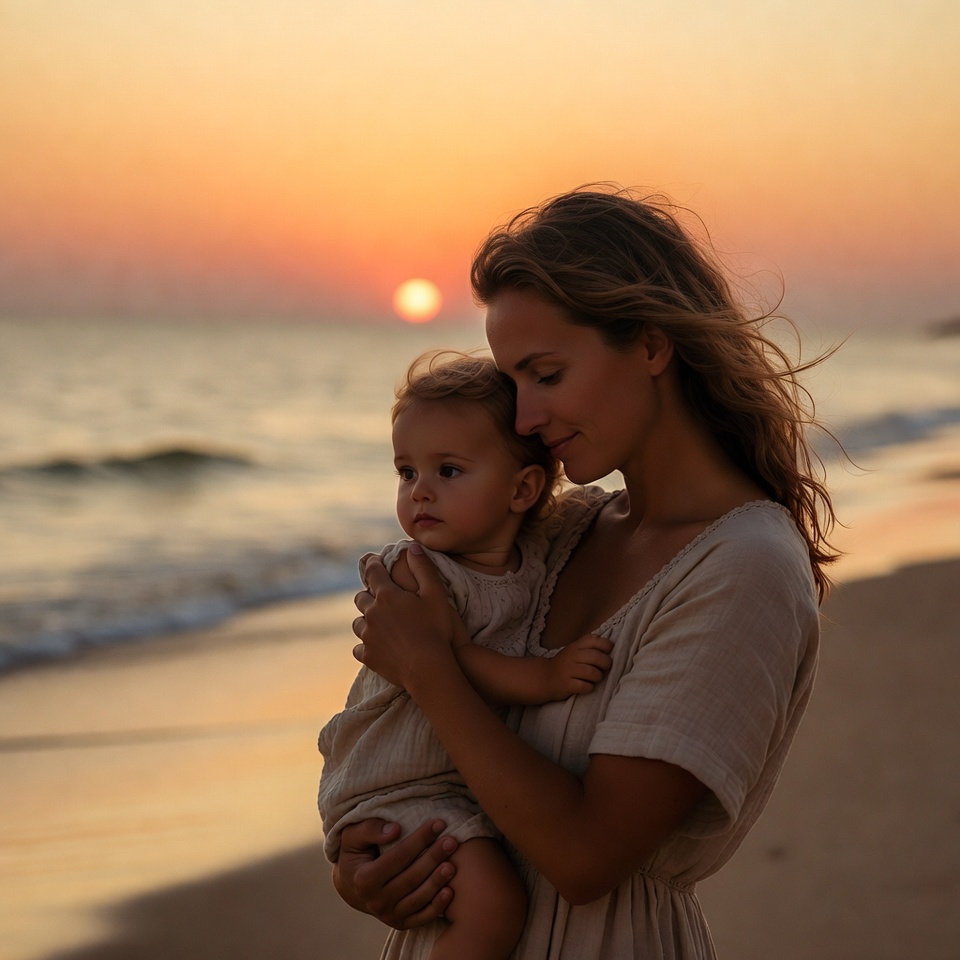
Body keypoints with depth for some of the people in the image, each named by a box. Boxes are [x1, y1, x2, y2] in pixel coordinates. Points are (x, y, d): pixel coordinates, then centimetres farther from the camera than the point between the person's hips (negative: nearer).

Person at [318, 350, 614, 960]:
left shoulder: (537, 555, 4)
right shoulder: (413, 572, -16)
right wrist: (544, 677, -35)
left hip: (493, 777, 8)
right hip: (401, 789, -7)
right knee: (492, 900, -26)